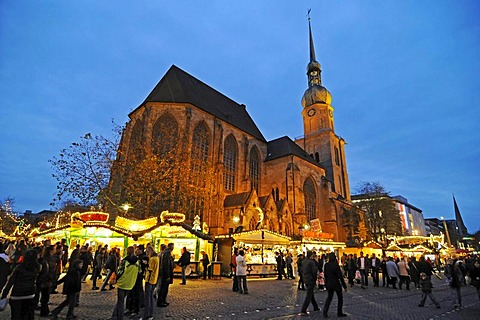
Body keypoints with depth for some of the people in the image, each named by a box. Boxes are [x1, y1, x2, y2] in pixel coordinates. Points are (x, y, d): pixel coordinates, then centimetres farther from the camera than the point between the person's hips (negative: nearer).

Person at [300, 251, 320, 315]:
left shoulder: (303, 261, 5)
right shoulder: (312, 262, -20)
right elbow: (314, 271, -21)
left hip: (305, 280, 8)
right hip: (311, 280, -8)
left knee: (311, 294, 22)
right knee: (309, 296, -2)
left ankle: (315, 307, 38)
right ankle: (303, 310, -4)